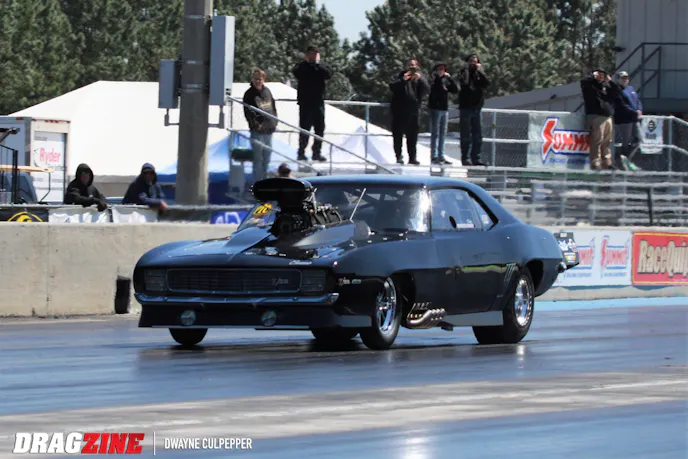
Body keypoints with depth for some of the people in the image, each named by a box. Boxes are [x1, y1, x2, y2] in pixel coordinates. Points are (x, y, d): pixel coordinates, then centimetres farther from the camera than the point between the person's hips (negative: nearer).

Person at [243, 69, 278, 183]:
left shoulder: (267, 91, 10)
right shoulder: (249, 94, -8)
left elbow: (273, 107, 19)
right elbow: (248, 113, -12)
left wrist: (275, 122, 10)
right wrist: (256, 125, -21)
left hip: (269, 130, 7)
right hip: (258, 131, -7)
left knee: (267, 157, 14)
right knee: (258, 158, -5)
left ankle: (264, 179, 26)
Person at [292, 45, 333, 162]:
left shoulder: (322, 66, 8)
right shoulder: (302, 66, 3)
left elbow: (329, 74, -12)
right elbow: (296, 72, -19)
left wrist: (317, 63, -10)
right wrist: (307, 62, -11)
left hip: (318, 103, 3)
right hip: (305, 103, -3)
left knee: (320, 128, 6)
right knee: (304, 128, -2)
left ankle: (317, 152, 15)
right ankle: (301, 152, 3)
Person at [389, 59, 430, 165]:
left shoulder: (420, 77, 11)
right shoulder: (400, 76, 7)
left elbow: (426, 90, -1)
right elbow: (392, 86, -5)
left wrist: (421, 79, -15)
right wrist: (403, 80, -17)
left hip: (413, 111, 1)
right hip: (399, 111, -1)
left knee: (412, 136, 3)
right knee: (398, 135, -1)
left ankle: (412, 157, 6)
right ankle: (399, 156, 3)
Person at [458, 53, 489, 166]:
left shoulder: (479, 74, 11)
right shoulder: (464, 73, 1)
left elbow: (487, 83, -6)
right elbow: (464, 82, -20)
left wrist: (480, 71, -10)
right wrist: (466, 68, -12)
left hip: (477, 108, 4)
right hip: (466, 107, -4)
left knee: (478, 136, 5)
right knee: (466, 136, -1)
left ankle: (476, 158, 9)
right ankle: (465, 158, 2)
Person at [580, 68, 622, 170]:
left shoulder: (606, 86, 22)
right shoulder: (590, 85, 2)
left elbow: (618, 92, 18)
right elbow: (584, 81, -18)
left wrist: (610, 81, 9)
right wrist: (593, 76, -4)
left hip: (608, 116, 7)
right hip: (596, 116, -7)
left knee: (607, 142, 9)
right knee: (597, 141, -11)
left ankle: (607, 163, 15)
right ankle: (595, 164, -11)